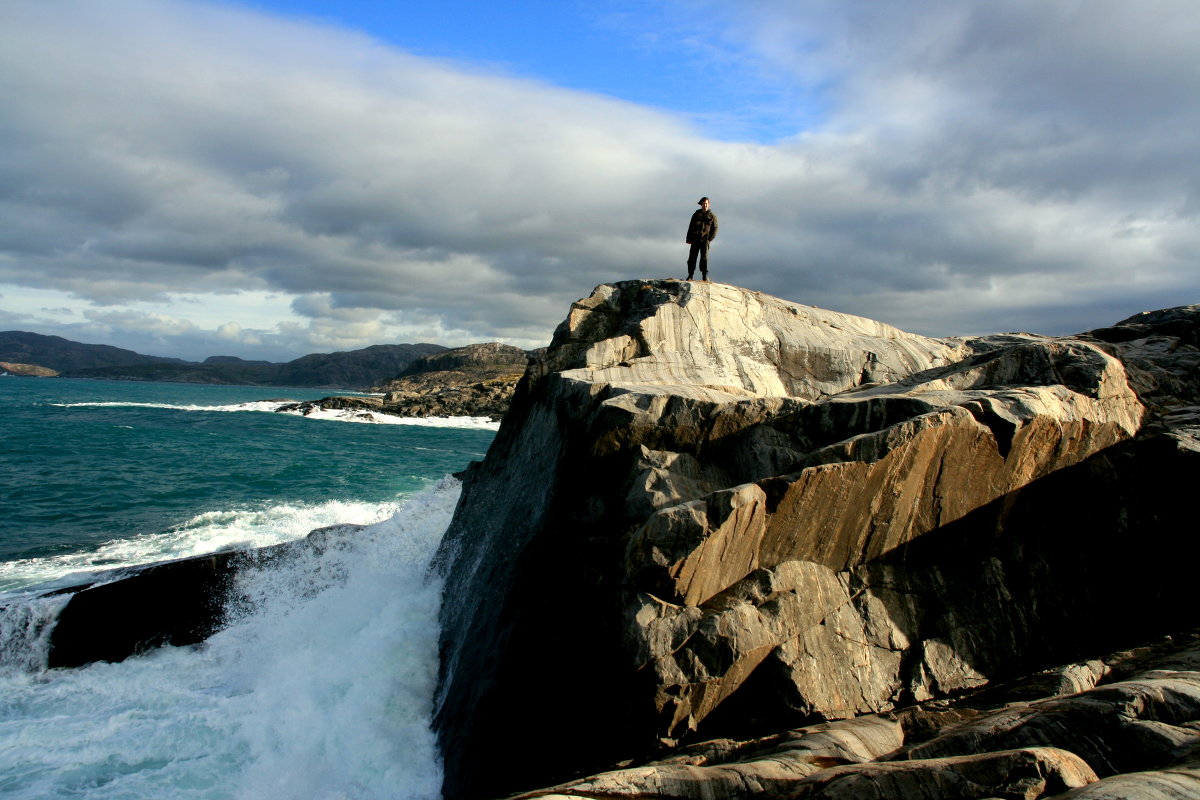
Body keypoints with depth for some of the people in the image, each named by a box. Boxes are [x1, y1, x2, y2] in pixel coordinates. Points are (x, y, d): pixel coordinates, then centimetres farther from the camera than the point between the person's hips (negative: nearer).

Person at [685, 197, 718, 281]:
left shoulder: (712, 216, 7)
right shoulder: (696, 215, 13)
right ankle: (690, 275, 4)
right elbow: (690, 227, 14)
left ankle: (705, 276, -7)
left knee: (704, 257, -9)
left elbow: (715, 228, 6)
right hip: (695, 240, 2)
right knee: (692, 257, -1)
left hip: (705, 240, -2)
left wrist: (710, 238, -8)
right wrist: (689, 239, 5)